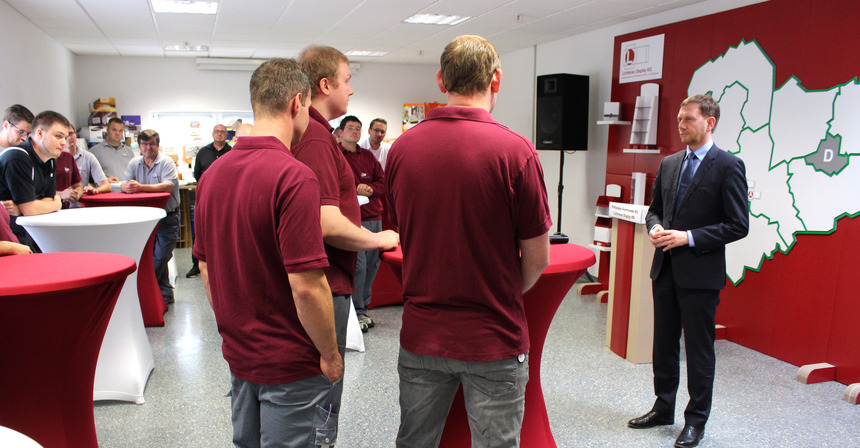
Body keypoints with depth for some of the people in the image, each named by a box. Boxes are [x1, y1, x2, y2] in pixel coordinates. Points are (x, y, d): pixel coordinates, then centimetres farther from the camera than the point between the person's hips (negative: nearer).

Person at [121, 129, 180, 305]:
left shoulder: (166, 162, -8)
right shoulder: (134, 163, 9)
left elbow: (168, 186, -22)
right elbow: (123, 185, 1)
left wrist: (141, 187, -30)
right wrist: (126, 187, -24)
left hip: (167, 218, -5)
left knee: (160, 258, -8)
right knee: (150, 257, 7)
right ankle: (165, 294, 17)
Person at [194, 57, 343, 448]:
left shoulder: (211, 175, 2)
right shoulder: (294, 177, -23)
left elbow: (207, 270, 9)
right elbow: (307, 286, -25)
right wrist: (330, 355, -12)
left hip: (238, 355, 8)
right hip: (293, 363, -7)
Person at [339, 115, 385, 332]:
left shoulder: (368, 156, 19)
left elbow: (383, 180, 14)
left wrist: (370, 189, -6)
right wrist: (355, 191, -17)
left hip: (375, 217, 6)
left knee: (372, 263, 8)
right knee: (358, 265, -10)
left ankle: (363, 307, 20)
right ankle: (358, 313, 0)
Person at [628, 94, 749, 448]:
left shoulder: (728, 166, -8)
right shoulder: (669, 164, 10)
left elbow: (738, 225, -11)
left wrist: (688, 237, -18)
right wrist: (655, 227, -3)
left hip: (700, 273, -6)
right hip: (665, 269, 6)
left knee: (699, 349, 5)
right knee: (664, 343, 16)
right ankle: (663, 408, 32)